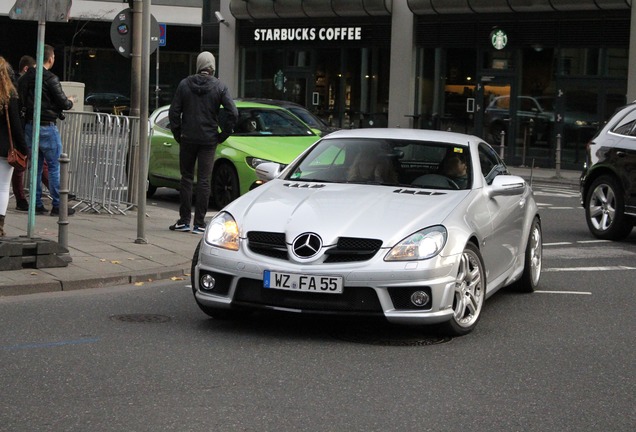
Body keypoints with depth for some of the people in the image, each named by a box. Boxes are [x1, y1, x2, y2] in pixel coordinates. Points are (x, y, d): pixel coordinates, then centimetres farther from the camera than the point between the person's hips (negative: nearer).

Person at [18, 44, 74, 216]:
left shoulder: (24, 79, 7)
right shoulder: (50, 78, -15)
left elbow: (22, 101, 13)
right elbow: (63, 102, -13)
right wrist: (70, 103, 7)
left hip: (29, 126, 7)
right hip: (47, 127, -7)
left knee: (36, 167, 11)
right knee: (55, 167, -1)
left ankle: (37, 204, 12)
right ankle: (57, 206, 0)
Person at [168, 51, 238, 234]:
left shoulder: (184, 84, -1)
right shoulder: (219, 87, -4)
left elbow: (174, 111, -1)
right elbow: (233, 113, -10)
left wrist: (178, 133, 8)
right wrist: (223, 134, 0)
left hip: (188, 139, 1)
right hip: (209, 140, -1)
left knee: (186, 178, 10)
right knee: (204, 181, 2)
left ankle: (184, 220, 10)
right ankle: (199, 224, 1)